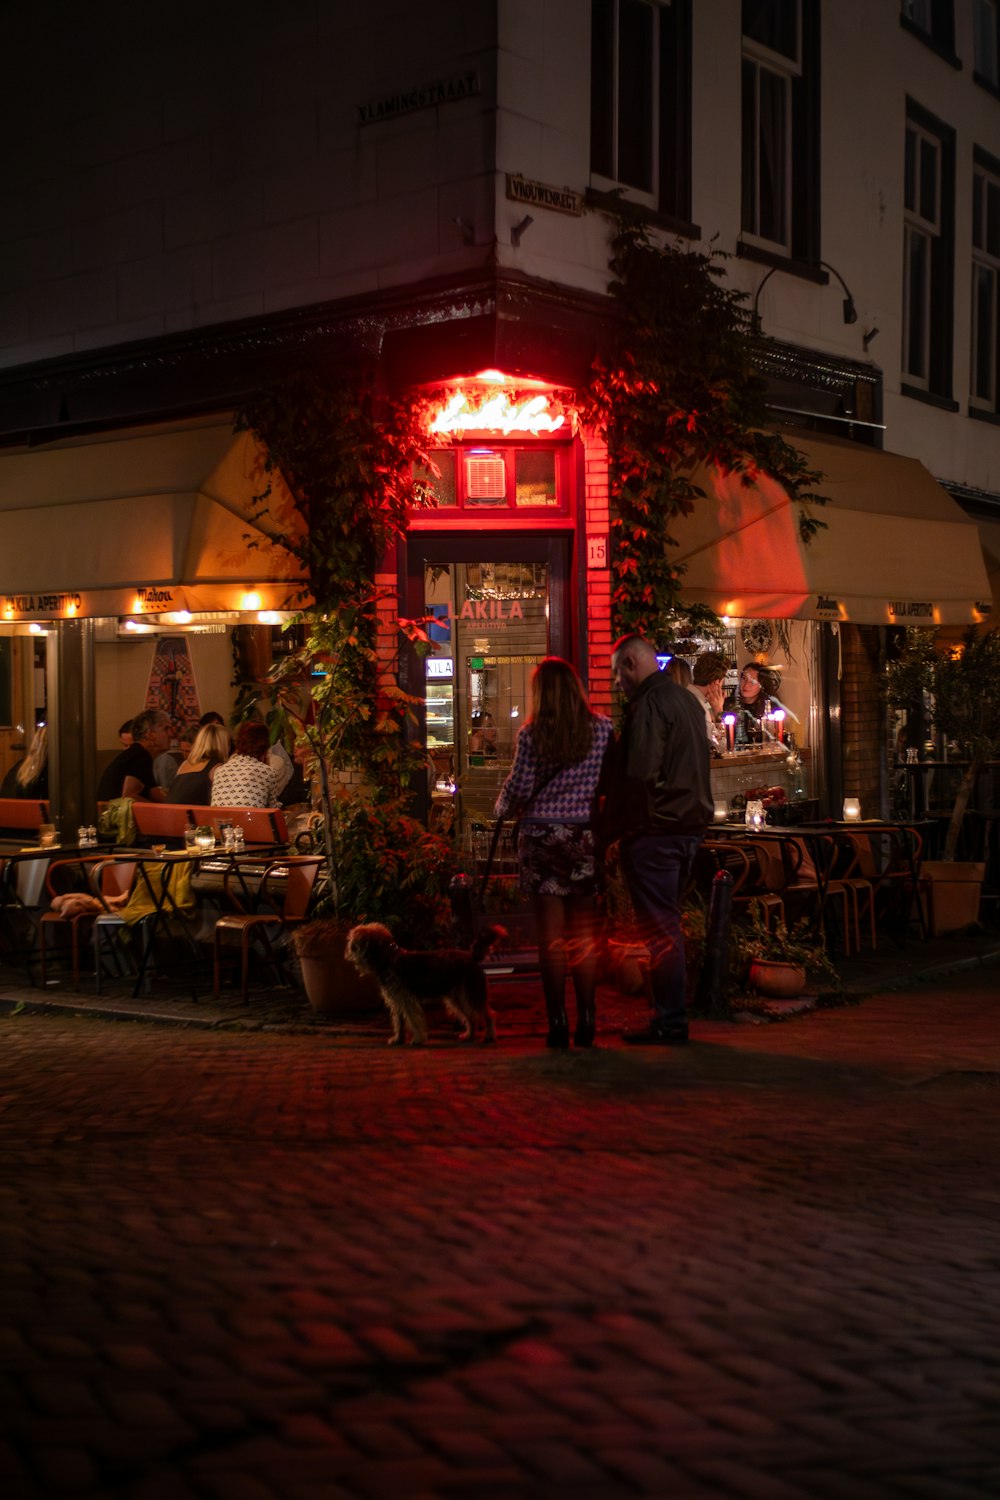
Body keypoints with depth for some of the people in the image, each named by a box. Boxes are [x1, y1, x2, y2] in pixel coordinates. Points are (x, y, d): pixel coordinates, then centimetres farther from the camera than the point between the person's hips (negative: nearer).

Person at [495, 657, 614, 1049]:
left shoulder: (531, 735, -4)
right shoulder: (602, 729, 0)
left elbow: (518, 789, -4)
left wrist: (502, 809, 16)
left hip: (541, 833, -1)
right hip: (586, 833, 2)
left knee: (551, 932, 3)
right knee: (585, 932, 8)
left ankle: (557, 1021, 3)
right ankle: (586, 1021, 8)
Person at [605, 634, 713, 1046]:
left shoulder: (648, 704, -14)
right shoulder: (687, 699, 16)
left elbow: (639, 774, -21)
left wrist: (618, 824, -10)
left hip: (654, 830, -9)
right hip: (689, 825, 9)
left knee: (659, 929, -4)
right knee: (668, 923, 16)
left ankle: (669, 1022, -1)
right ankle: (670, 1015, 21)